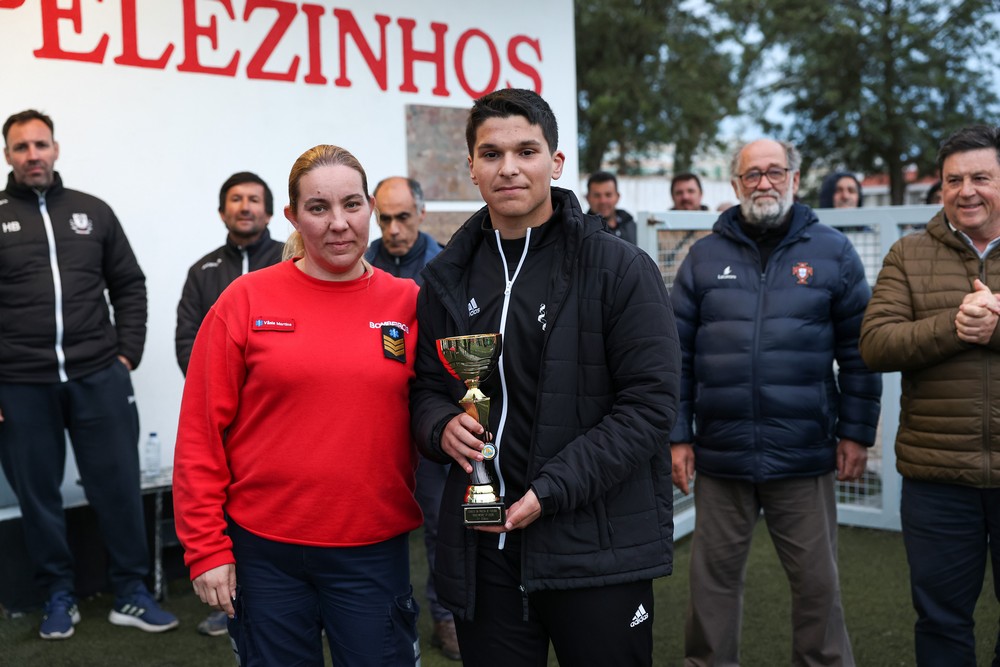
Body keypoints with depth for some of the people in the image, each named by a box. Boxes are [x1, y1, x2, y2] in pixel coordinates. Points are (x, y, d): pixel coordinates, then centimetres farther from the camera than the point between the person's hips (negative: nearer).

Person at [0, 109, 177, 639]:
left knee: (118, 487, 6)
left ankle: (130, 593, 20)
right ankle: (58, 595, 26)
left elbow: (129, 287, 12)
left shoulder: (93, 212, 9)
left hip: (99, 377, 1)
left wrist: (126, 355, 2)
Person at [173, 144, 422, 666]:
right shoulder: (246, 300, -3)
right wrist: (206, 548, -4)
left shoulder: (408, 302, 1)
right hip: (264, 550, 0)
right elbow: (201, 433, -2)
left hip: (373, 551, 1)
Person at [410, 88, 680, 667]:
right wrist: (442, 425, -10)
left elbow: (650, 403, -11)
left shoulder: (621, 269, -6)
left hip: (596, 551, -3)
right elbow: (425, 387, 14)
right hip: (482, 545, 4)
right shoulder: (448, 278, 7)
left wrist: (550, 490, -18)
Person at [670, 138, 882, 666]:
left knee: (816, 581, 10)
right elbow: (677, 354, 5)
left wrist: (856, 432, 2)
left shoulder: (832, 252, 4)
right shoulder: (705, 256, 6)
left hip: (804, 457, -1)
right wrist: (678, 436, 1)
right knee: (714, 577, 11)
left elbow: (857, 351, 5)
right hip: (720, 454, 1)